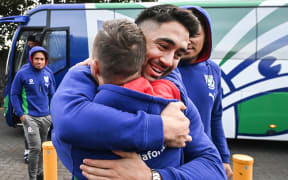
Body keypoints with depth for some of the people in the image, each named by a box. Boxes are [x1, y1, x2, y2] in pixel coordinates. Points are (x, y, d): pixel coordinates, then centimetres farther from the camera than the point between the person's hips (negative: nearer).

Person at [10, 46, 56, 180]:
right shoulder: (22, 73, -6)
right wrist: (20, 114, -9)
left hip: (46, 117, 5)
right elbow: (14, 94, -2)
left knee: (42, 147, 15)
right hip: (30, 117, -5)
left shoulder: (48, 75, 6)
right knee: (35, 148, -9)